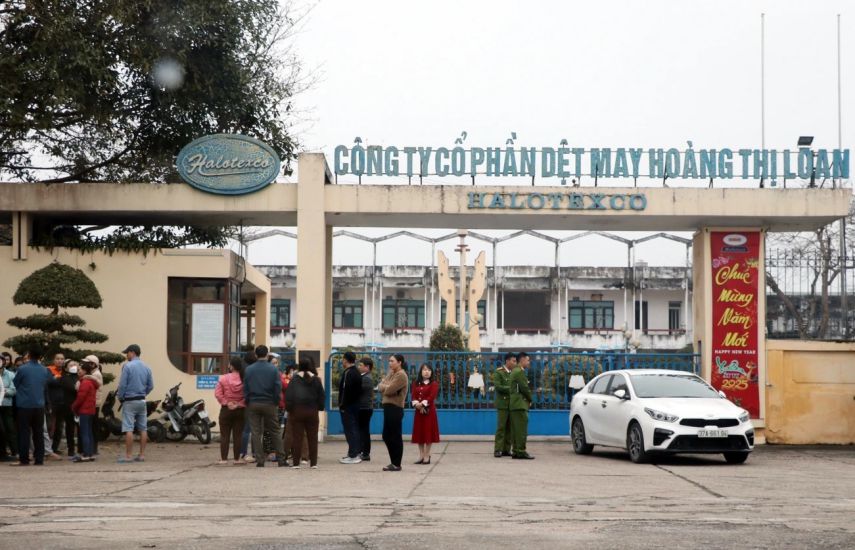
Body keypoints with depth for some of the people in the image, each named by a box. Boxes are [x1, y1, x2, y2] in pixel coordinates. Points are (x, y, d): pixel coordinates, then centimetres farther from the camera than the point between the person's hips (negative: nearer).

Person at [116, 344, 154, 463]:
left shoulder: (127, 366, -11)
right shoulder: (146, 367, 8)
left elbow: (122, 385, -12)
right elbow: (150, 386, 10)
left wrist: (120, 398, 2)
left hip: (130, 401, -6)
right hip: (142, 401, 6)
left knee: (129, 429, -6)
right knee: (143, 429, 8)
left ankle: (128, 456, -7)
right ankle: (142, 455, 10)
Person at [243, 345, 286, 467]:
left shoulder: (248, 370, 0)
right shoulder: (273, 369, -5)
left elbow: (245, 388, 2)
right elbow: (278, 387, -6)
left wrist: (247, 401, 11)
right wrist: (276, 401, 5)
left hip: (253, 404, 1)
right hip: (269, 404, -1)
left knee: (256, 433, 4)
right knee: (275, 432, 7)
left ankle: (259, 460, 0)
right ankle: (281, 459, 5)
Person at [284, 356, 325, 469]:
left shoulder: (295, 378, -4)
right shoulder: (315, 379, 2)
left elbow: (289, 395, -7)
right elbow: (321, 396, 5)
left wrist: (289, 408, 0)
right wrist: (320, 407, 14)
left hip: (297, 410, -2)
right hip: (312, 411, 2)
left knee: (297, 437, 1)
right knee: (312, 437, 7)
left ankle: (296, 462, 0)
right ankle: (313, 463, 7)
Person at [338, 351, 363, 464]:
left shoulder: (348, 373, -16)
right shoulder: (356, 372, 14)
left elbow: (346, 390, -23)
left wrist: (342, 404, -18)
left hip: (348, 406, -10)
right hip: (356, 404, 10)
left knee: (350, 430, -8)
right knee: (355, 429, 14)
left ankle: (353, 456, -8)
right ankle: (355, 453, 20)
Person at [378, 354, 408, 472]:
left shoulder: (401, 375, -12)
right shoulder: (391, 373, 17)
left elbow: (388, 390, -20)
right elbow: (381, 387, 10)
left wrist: (383, 385, 0)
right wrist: (385, 386, -9)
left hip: (395, 408, -10)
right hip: (388, 407, 10)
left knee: (395, 436, -3)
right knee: (386, 436, 13)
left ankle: (396, 464, 2)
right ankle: (393, 462, 21)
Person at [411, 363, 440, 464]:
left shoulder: (434, 384, -2)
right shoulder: (416, 384, 12)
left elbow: (432, 396, -14)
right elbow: (414, 396, 2)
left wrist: (423, 404, -19)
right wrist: (417, 404, -16)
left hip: (429, 410, -5)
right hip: (418, 410, 5)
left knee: (428, 432, -4)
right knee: (419, 433, 6)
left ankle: (427, 456, 0)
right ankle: (421, 456, 12)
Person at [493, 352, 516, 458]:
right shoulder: (498, 373, -4)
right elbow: (498, 387, -14)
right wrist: (511, 389, -17)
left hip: (512, 404, 6)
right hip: (502, 404, -6)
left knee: (509, 428, 3)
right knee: (501, 427, -7)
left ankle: (506, 450, 6)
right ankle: (497, 450, -5)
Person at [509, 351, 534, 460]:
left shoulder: (515, 371, 20)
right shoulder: (519, 372, -12)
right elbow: (524, 388, -16)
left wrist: (528, 399, 12)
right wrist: (530, 399, 0)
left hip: (515, 405, 10)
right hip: (520, 404, -10)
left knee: (516, 429, 9)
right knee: (521, 429, -10)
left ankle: (516, 451, 9)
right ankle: (521, 451, -12)